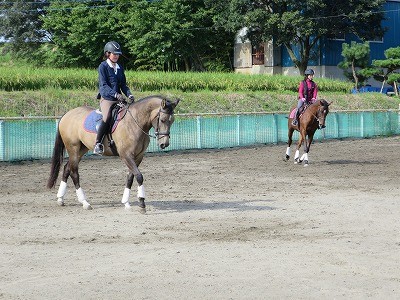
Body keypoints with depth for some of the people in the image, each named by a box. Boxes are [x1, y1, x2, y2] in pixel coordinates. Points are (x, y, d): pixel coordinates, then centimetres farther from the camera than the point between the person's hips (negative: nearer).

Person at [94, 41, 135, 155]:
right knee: (107, 117, -30)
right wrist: (115, 94, -27)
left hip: (118, 100, 7)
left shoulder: (120, 68, 17)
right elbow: (103, 85, -13)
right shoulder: (103, 66, -3)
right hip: (106, 99, -7)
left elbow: (123, 84, 16)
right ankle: (98, 143, -22)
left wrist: (129, 94, -5)